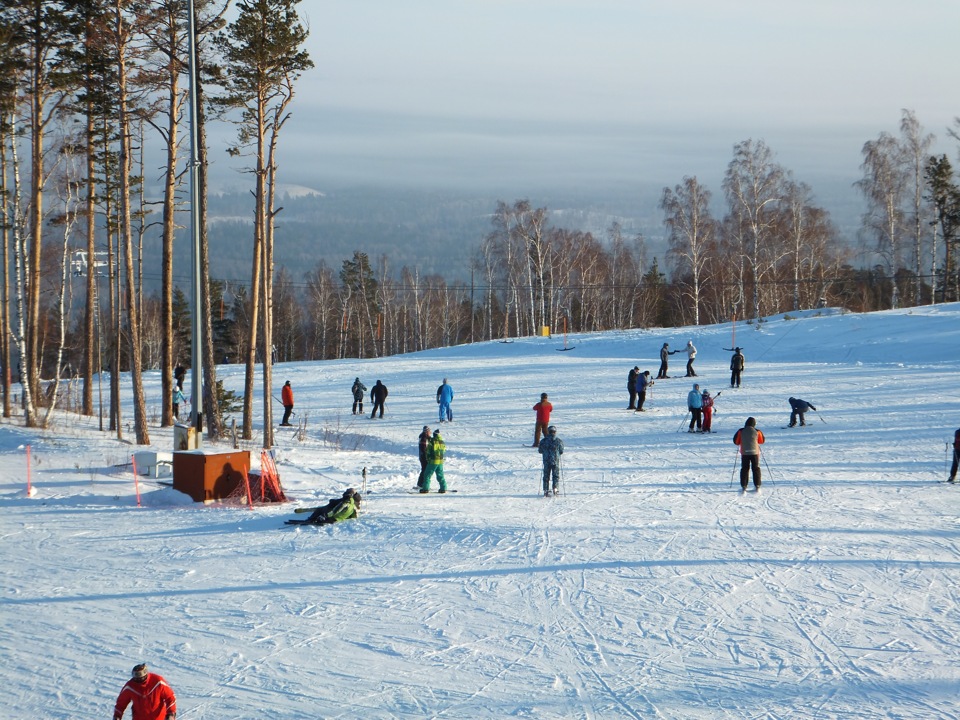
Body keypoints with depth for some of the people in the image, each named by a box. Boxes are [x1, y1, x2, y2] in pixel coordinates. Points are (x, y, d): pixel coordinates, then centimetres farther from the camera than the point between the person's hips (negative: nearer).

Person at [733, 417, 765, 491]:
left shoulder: (741, 431, -5)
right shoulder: (757, 431, -4)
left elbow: (736, 441, 2)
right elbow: (762, 441, 10)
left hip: (744, 453, 0)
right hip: (755, 452, 0)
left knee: (744, 469, 8)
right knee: (756, 468, 11)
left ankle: (743, 486, 3)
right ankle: (757, 485, 9)